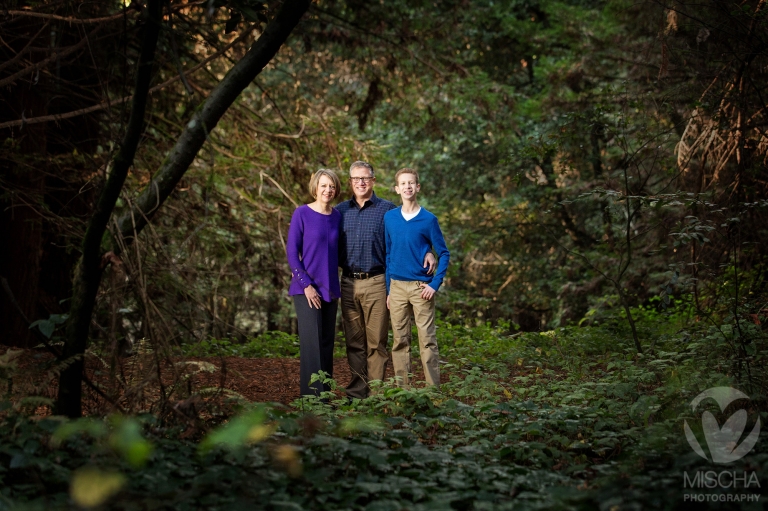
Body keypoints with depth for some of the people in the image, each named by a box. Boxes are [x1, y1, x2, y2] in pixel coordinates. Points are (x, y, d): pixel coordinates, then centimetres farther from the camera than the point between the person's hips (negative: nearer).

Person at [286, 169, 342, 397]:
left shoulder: (337, 216, 8)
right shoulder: (302, 214, -5)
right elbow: (292, 252, -7)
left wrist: (335, 288, 11)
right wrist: (306, 285, -13)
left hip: (330, 289, 5)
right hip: (307, 289, -5)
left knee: (327, 342, 8)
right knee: (311, 342, -7)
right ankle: (312, 395, -3)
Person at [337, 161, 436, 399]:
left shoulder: (388, 209, 3)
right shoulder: (340, 211, 11)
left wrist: (427, 252, -12)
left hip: (376, 283, -3)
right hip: (348, 283, 3)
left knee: (376, 341, -1)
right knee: (354, 341, 7)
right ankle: (356, 392, 14)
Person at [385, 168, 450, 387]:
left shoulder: (428, 219, -1)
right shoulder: (389, 218, 8)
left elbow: (443, 254, 1)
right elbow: (388, 255, 13)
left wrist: (435, 284, -9)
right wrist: (388, 289, 9)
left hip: (421, 287, -3)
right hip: (397, 287, 3)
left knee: (427, 340, -3)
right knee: (400, 340, 6)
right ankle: (402, 389, 12)